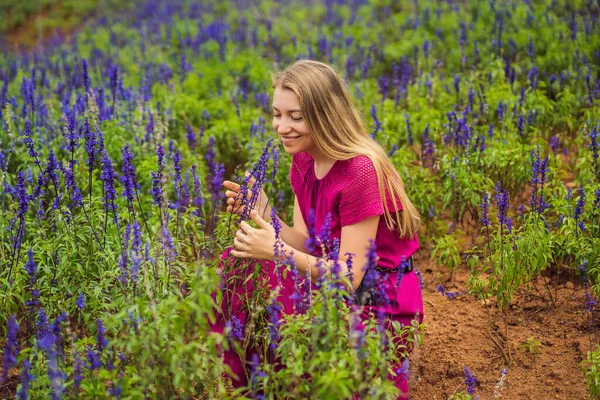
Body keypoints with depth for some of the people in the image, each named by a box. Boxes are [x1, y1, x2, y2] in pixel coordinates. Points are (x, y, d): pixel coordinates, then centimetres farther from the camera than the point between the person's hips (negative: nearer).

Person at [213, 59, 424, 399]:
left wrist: (278, 252, -33)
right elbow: (307, 246, -1)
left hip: (377, 302, -8)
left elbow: (350, 277, -23)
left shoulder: (361, 172, -24)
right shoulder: (304, 160, 1)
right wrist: (263, 212, -17)